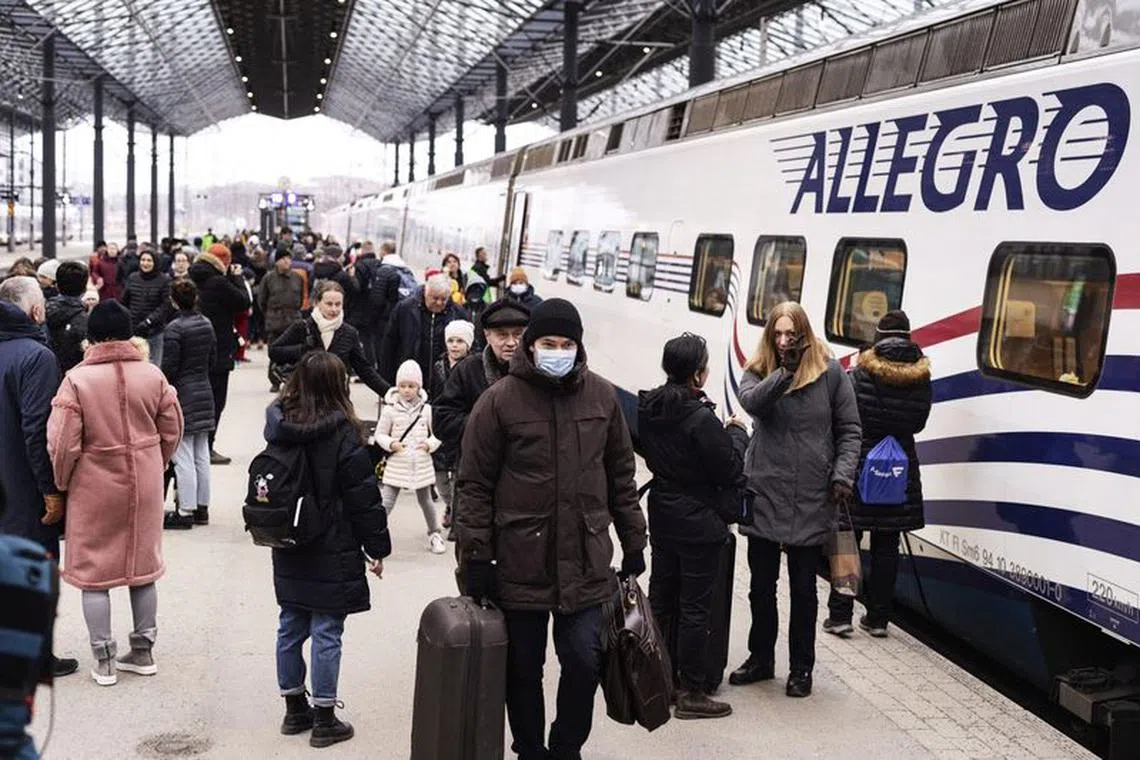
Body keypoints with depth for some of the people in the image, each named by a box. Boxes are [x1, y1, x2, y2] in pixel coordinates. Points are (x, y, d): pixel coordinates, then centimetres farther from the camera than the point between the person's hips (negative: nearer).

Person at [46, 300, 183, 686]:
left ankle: (104, 661, 11)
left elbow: (63, 442, -15)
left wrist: (62, 483, 2)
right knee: (142, 565, 16)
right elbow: (172, 429, 4)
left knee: (93, 571, 9)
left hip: (94, 486, -3)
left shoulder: (77, 379, -14)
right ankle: (142, 651, 24)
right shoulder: (152, 375, -4)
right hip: (144, 485, 3)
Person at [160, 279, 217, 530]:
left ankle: (185, 512, 1)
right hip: (204, 393, 7)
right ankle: (202, 508, 19)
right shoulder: (206, 324, 6)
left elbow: (169, 368, -15)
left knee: (183, 457, -3)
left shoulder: (175, 328, -15)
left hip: (182, 395, -7)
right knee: (201, 456, 12)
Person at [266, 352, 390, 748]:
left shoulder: (279, 425, 1)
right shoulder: (342, 433, -16)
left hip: (288, 552, 6)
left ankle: (294, 708, 26)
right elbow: (363, 496, -12)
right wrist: (377, 547, -2)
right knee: (326, 633, 1)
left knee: (290, 627, 14)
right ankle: (324, 720, 8)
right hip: (332, 554, -6)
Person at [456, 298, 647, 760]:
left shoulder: (602, 396, 4)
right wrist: (476, 556, -6)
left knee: (584, 661, 1)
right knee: (523, 667, 10)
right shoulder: (500, 400, -5)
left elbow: (622, 476, 12)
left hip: (586, 561, 2)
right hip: (520, 561, -2)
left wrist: (633, 543, 11)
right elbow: (475, 483, -3)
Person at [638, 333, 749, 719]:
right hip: (699, 521, -8)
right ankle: (692, 692, 7)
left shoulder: (649, 409, 0)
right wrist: (736, 432, 0)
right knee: (695, 607, 1)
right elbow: (729, 469, -16)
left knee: (662, 597, 17)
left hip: (662, 516, 8)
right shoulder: (701, 418, -23)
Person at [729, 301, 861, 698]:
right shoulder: (758, 371, 1)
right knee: (761, 585, 14)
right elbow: (751, 401, -21)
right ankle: (760, 658, 31)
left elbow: (849, 430, 2)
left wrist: (842, 475, -9)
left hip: (811, 501, -2)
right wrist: (784, 372, -31)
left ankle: (801, 668, 22)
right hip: (764, 495, 2)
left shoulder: (830, 373, -2)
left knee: (803, 588, 9)